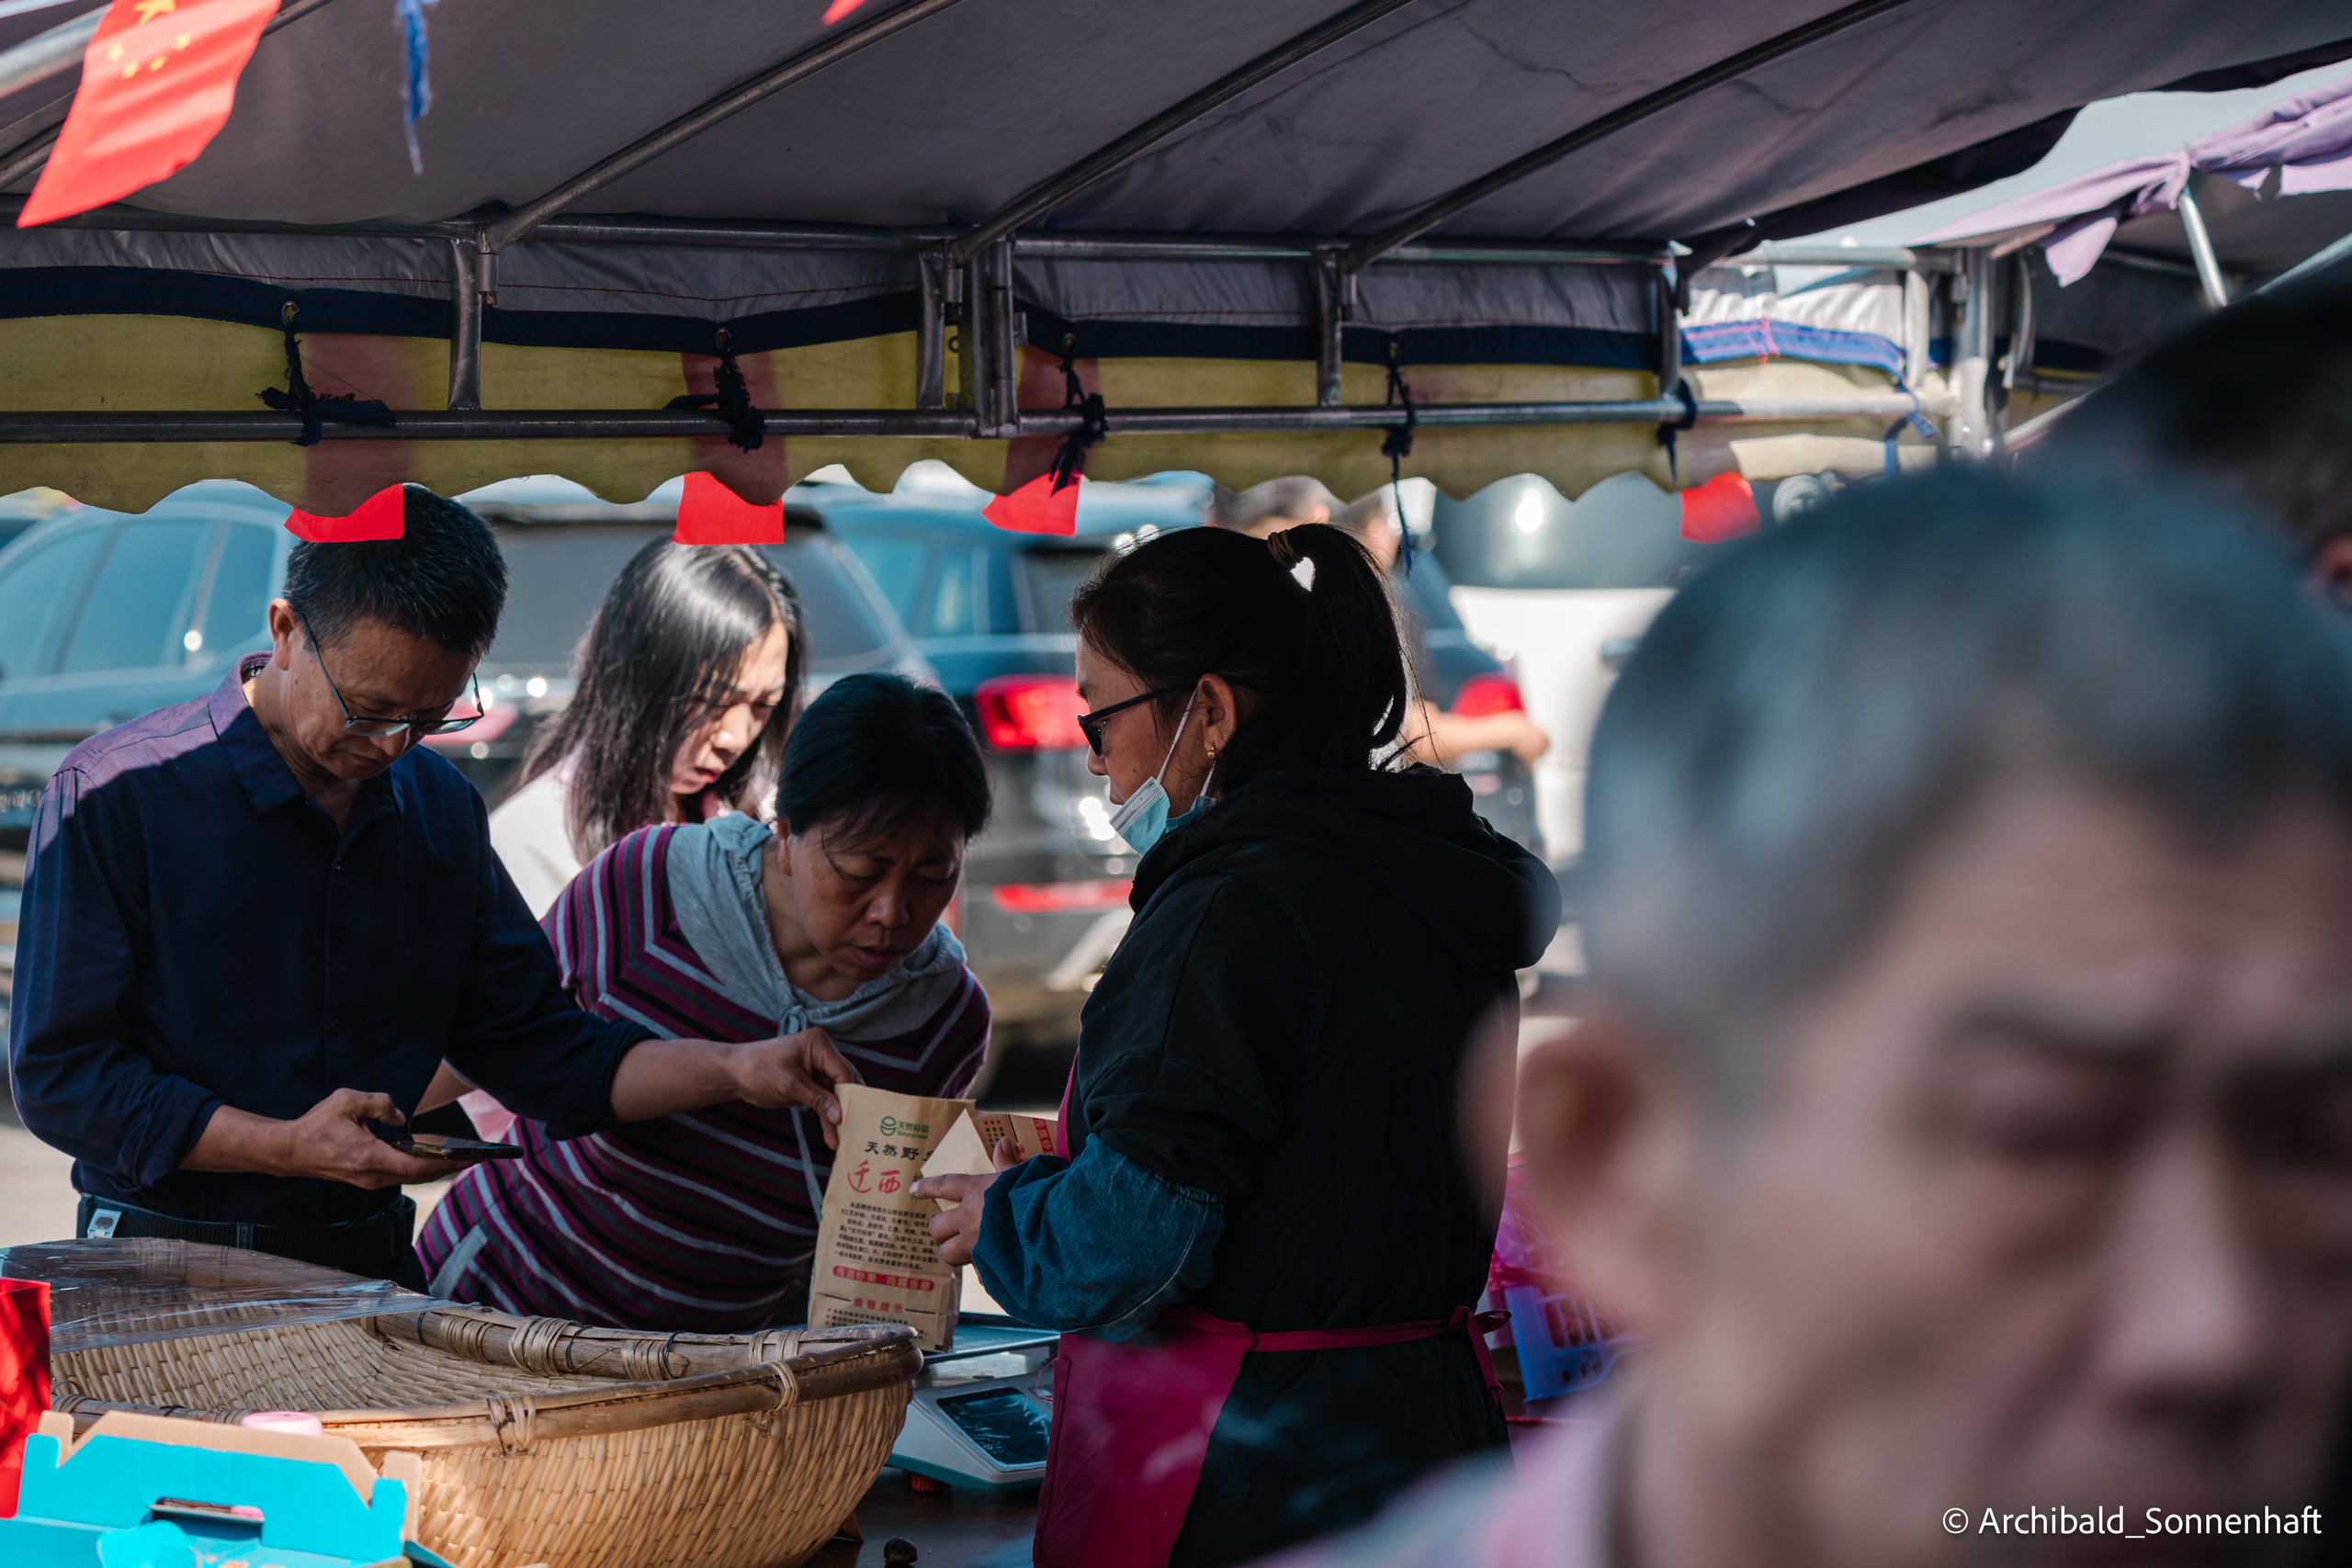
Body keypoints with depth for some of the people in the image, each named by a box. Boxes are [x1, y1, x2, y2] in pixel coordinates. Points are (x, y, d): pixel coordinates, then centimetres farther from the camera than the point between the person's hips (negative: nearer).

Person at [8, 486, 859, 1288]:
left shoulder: (441, 811, 11)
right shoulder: (113, 798, -8)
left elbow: (538, 1048, 15)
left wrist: (737, 1070, -1)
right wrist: (289, 1147, -16)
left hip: (372, 1267, 5)